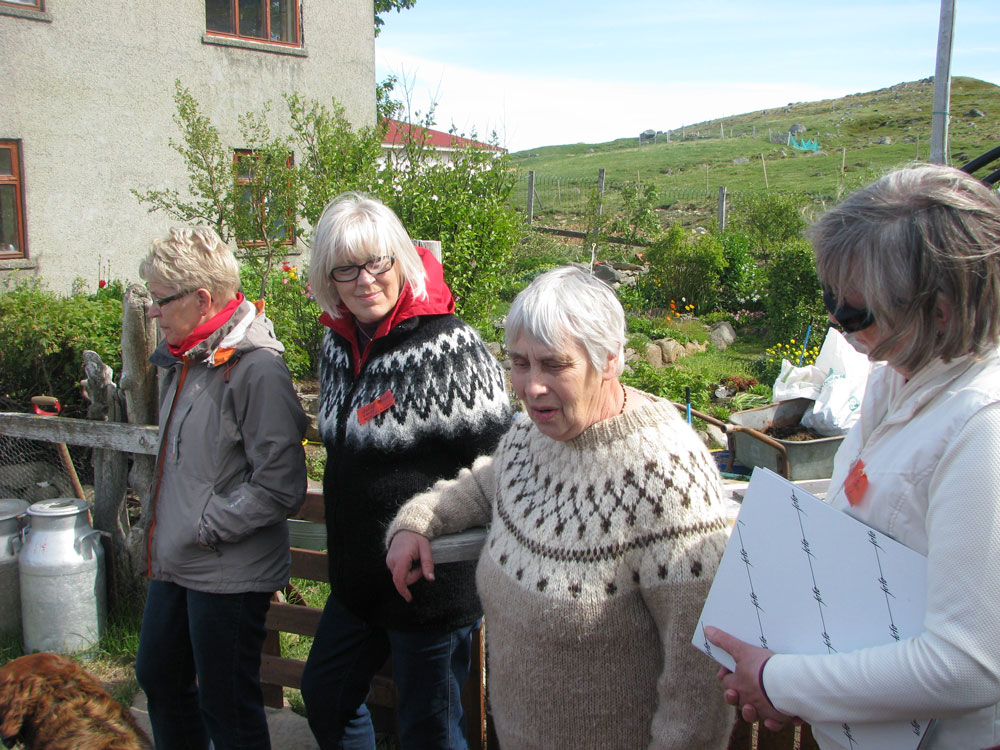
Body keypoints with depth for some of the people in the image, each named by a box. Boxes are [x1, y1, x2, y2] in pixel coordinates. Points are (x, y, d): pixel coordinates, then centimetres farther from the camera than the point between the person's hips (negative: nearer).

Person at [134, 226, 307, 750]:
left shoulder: (256, 368, -21)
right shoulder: (184, 360, 8)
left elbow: (279, 487, -24)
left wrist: (204, 529, -17)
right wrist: (167, 530, 11)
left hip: (229, 574, -9)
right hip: (175, 565, 10)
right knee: (158, 676, 25)